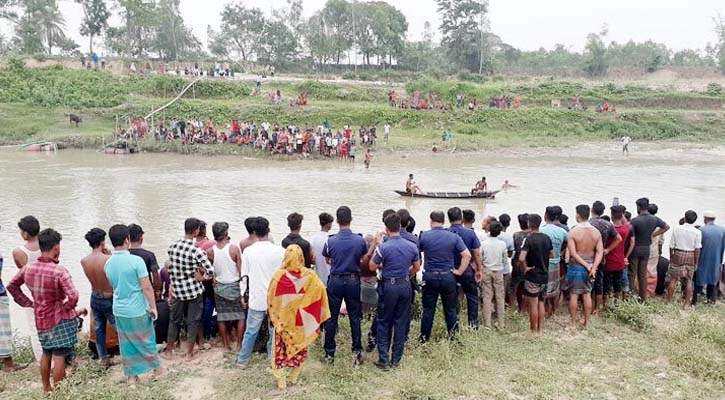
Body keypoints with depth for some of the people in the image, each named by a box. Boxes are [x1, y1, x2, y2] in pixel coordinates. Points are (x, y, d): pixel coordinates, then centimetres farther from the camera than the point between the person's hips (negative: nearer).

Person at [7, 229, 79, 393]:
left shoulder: (28, 268, -3)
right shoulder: (59, 271, -24)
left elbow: (12, 286, 12)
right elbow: (73, 296, -32)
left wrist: (28, 303, 13)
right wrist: (66, 307, -12)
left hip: (41, 319, 7)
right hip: (61, 319, -7)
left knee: (46, 353, 22)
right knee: (59, 356, 1)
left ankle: (46, 389, 34)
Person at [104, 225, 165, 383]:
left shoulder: (108, 263, -1)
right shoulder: (136, 260, -20)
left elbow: (114, 286, 13)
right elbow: (147, 287, -18)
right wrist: (153, 307, -9)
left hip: (119, 310, 5)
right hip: (138, 310, -5)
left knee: (126, 343, 15)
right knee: (146, 340, 11)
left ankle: (131, 375, 24)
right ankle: (157, 369, 26)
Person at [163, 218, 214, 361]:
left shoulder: (172, 247, -4)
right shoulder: (196, 250, -20)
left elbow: (170, 269, 3)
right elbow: (210, 271, -24)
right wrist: (202, 277, -5)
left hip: (177, 290, 4)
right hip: (194, 290, -4)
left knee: (175, 320, 18)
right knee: (193, 322, 10)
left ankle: (169, 351, 28)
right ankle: (189, 353, 18)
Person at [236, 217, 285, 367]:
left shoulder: (248, 251, -6)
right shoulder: (279, 251, -12)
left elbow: (244, 276, 1)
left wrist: (243, 294, 13)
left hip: (256, 299, 2)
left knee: (251, 331, 15)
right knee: (275, 331, 13)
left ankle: (242, 359, 25)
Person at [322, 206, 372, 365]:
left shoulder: (330, 241, -10)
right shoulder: (360, 241, -9)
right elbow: (365, 258, 8)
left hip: (335, 281, 0)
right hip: (353, 281, 1)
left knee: (331, 318, 9)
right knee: (355, 318, 10)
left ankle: (329, 353, 17)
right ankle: (357, 352, 12)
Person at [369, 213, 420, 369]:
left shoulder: (383, 247, -16)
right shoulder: (412, 246, -1)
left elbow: (372, 267, -4)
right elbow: (417, 267, 10)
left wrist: (375, 248, 5)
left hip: (388, 286, -4)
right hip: (405, 285, 4)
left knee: (384, 323, 8)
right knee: (401, 322, 10)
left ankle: (383, 360, 8)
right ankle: (396, 360, 16)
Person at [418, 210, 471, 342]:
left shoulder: (424, 236, -6)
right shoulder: (453, 237, -3)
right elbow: (467, 255, -7)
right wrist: (459, 271, 0)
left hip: (429, 277, -1)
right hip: (448, 277, 1)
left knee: (428, 310, 9)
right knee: (450, 310, 12)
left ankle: (424, 339, 17)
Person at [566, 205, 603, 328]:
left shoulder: (573, 232, -16)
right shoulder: (596, 232, -4)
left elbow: (573, 253, -20)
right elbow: (600, 252, -9)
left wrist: (586, 265, -15)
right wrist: (593, 267, -13)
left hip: (576, 265, -4)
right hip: (590, 265, 4)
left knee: (574, 295, 7)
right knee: (587, 294, 14)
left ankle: (573, 322, 14)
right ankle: (586, 322, 22)